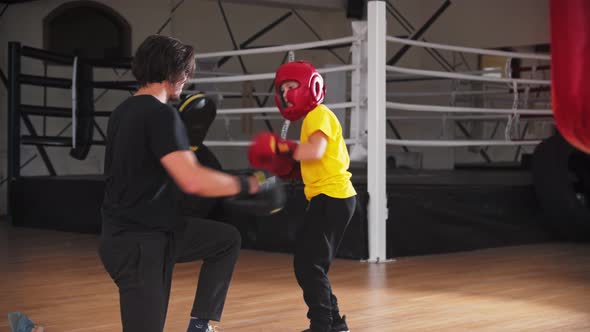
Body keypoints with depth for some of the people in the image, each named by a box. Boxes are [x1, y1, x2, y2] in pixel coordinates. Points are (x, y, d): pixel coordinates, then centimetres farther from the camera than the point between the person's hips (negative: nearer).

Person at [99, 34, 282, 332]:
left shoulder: (124, 111, 10)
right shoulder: (160, 114, -19)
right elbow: (193, 180, -30)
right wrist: (250, 186, -18)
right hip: (138, 243, -10)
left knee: (227, 239, 18)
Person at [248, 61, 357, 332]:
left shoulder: (319, 115, -10)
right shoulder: (313, 118, 20)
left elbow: (315, 151, -26)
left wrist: (281, 147, -20)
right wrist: (289, 165, 6)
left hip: (332, 197, -10)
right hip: (330, 198, 10)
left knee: (308, 264, -10)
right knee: (312, 265, 14)